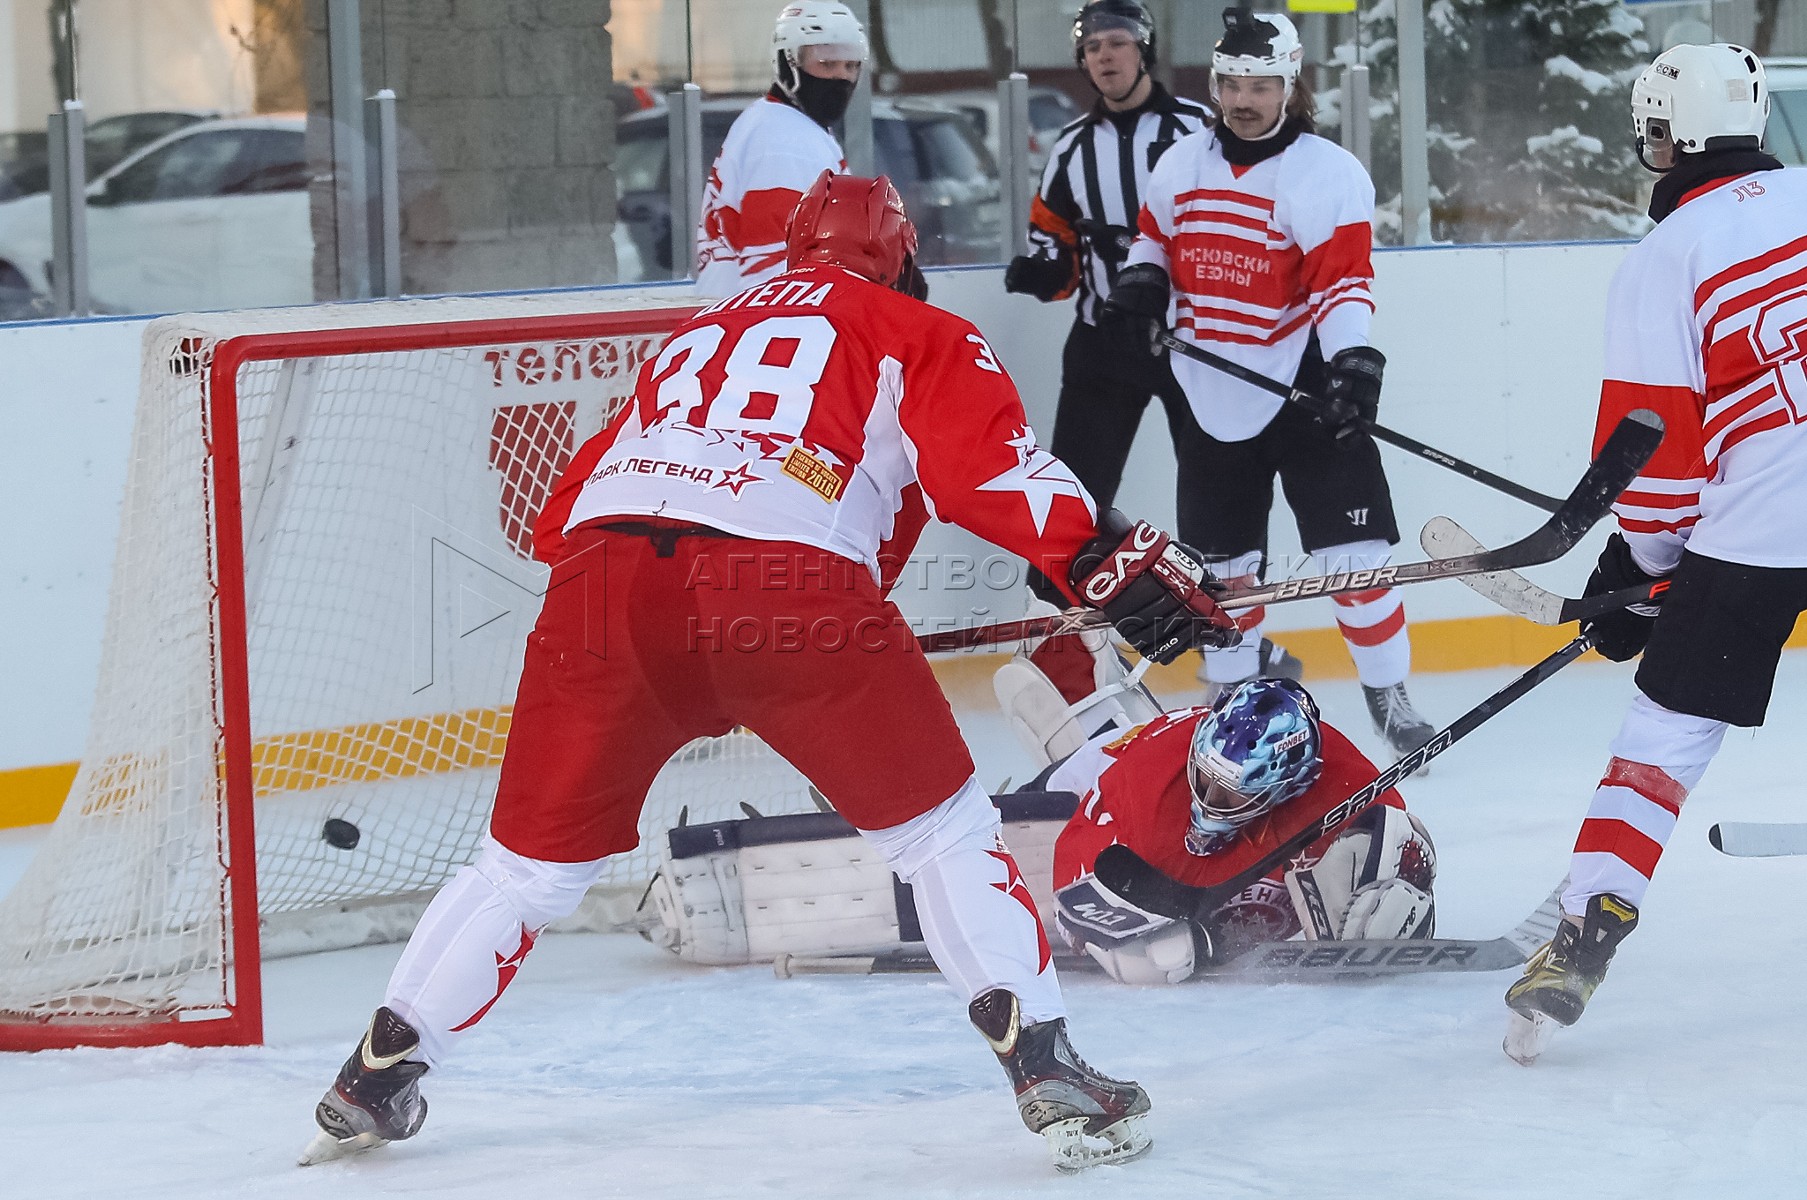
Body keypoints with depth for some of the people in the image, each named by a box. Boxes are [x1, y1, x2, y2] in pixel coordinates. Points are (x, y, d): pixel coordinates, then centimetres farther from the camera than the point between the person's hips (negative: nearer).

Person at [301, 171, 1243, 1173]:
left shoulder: (699, 334, 37)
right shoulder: (916, 336, 22)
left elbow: (568, 508, 37)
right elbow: (999, 468, 2)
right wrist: (1123, 565, -2)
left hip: (604, 569, 4)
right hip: (786, 581, -4)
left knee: (532, 861, 20)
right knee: (940, 829, 10)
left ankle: (375, 1079, 25)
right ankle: (1046, 1074, 1)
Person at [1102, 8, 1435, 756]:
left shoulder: (1329, 175, -12)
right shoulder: (1181, 167, 5)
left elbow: (1344, 280, -20)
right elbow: (1157, 238, 22)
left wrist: (1355, 360, -34)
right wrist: (1140, 285, 0)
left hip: (1305, 387, -5)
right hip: (1213, 394, 5)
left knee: (1353, 551, -9)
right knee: (1223, 560, 12)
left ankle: (1389, 695, 5)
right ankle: (1232, 692, 29)